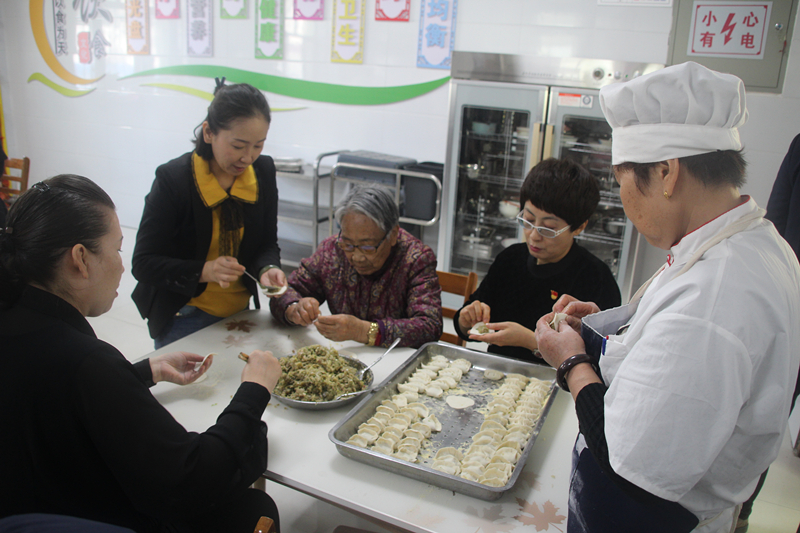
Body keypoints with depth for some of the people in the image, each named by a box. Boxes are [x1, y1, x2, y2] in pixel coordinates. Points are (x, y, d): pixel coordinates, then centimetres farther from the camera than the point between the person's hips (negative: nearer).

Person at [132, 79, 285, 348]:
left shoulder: (263, 170, -6)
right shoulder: (173, 179, -19)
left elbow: (267, 243, 1)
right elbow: (144, 264, -16)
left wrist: (267, 269, -21)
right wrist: (205, 271, -31)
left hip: (239, 311, 4)